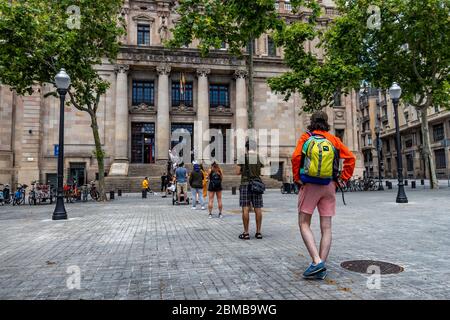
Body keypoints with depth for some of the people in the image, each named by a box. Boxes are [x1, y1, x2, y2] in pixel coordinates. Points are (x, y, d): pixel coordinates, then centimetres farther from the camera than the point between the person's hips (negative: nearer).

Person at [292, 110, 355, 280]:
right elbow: (350, 158, 0)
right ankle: (321, 269, 6)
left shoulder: (305, 137, 2)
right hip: (329, 186, 3)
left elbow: (296, 157, -13)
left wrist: (297, 179, -4)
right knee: (326, 228, 6)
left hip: (309, 185, -2)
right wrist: (343, 179, 5)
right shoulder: (333, 139, 8)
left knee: (304, 224, 5)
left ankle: (317, 261, -10)